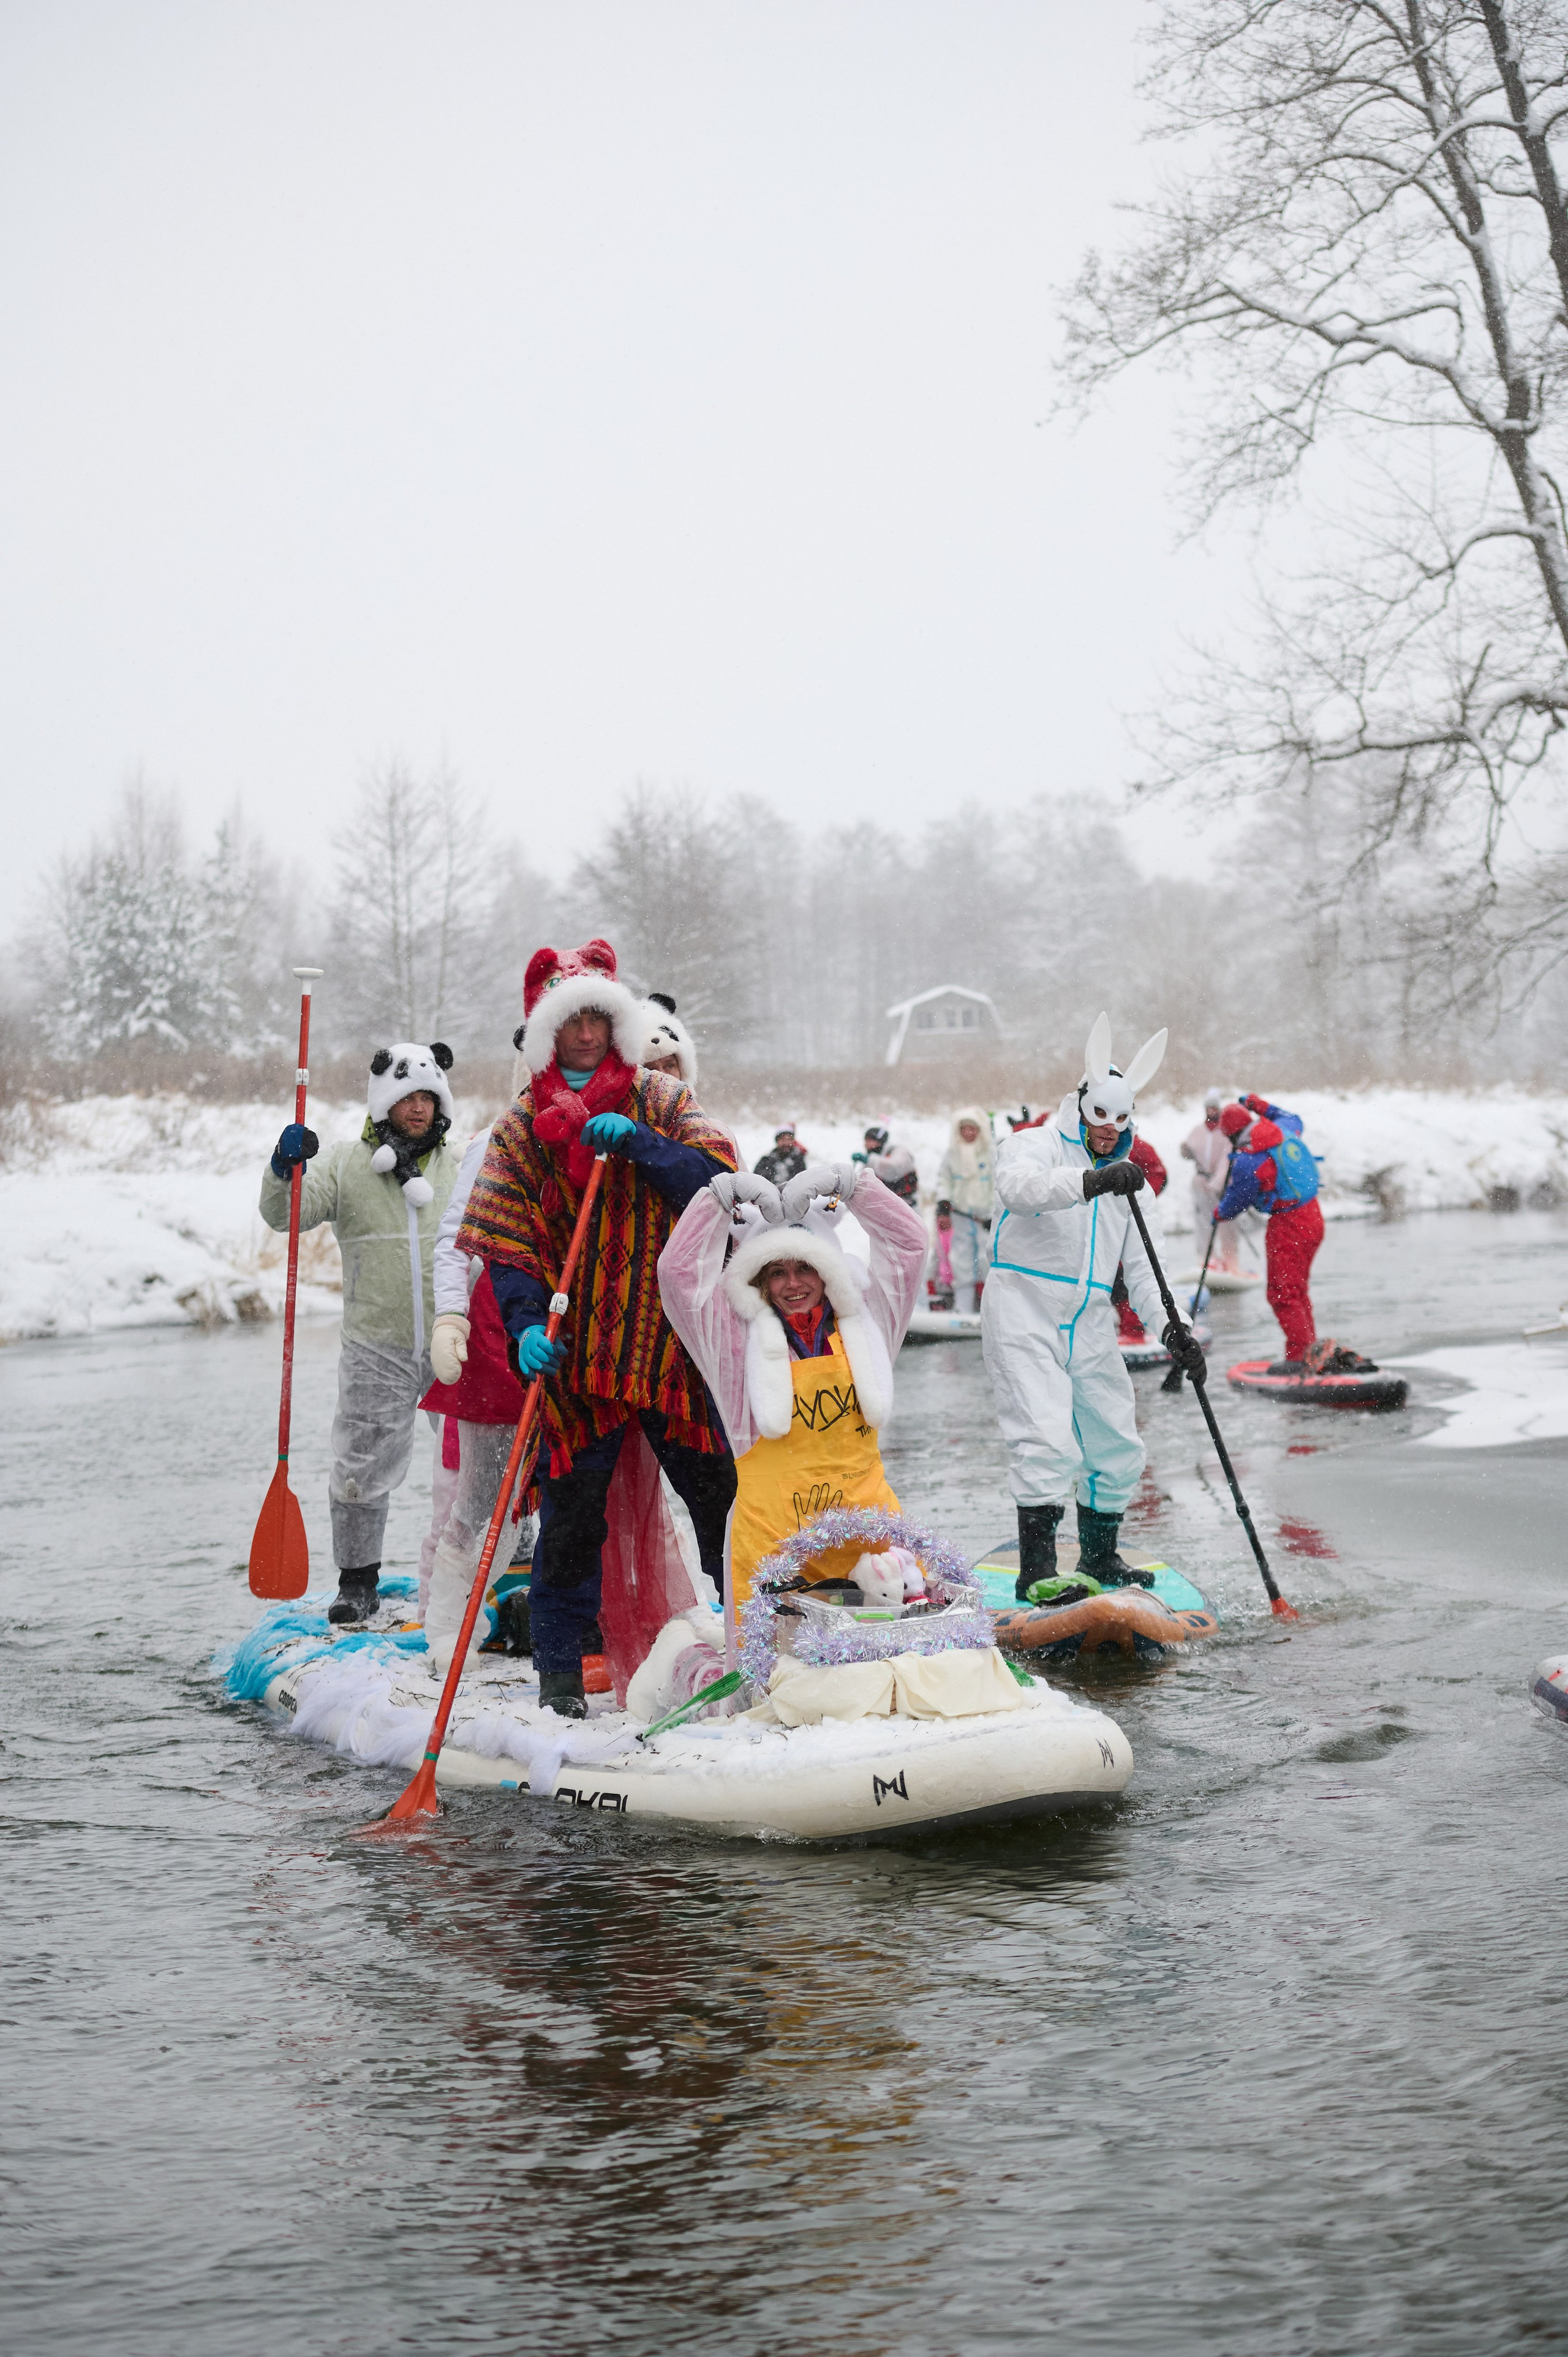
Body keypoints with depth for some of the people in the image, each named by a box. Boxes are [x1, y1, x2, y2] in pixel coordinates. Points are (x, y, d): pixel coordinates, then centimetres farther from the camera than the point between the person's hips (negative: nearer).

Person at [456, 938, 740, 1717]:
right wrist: (527, 1324, -16)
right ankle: (559, 1669, 10)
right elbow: (506, 1243, 0)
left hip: (673, 1338, 1)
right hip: (577, 1348, -1)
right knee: (573, 1509, 0)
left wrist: (639, 1142, -19)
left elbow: (716, 1180, -6)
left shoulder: (660, 1100, 8)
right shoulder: (522, 1125, 6)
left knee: (720, 1490, 4)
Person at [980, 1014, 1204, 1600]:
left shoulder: (1130, 1181, 17)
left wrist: (1170, 1325, -4)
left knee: (1117, 1447, 10)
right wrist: (1093, 1182, -44)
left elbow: (1141, 1267, 14)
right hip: (1025, 1315, -7)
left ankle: (1100, 1559, 28)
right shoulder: (1035, 1146, -3)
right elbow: (1019, 1187, -28)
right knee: (1047, 1440, -19)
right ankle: (1036, 1570, -15)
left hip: (1091, 1328, 7)